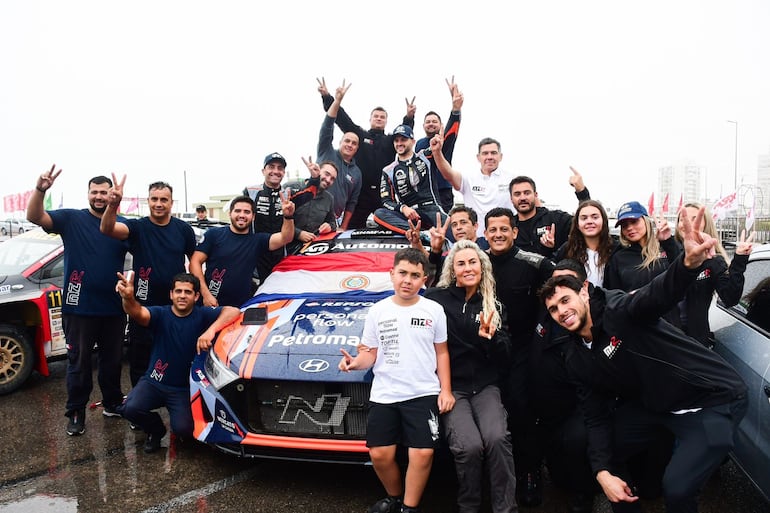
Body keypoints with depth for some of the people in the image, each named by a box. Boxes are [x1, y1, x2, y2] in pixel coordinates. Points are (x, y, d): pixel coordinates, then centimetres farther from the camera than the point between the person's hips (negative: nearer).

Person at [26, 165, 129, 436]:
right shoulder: (71, 219, -1)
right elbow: (35, 217, -13)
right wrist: (40, 189, -31)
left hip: (113, 308, 3)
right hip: (79, 307, -2)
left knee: (112, 360, 16)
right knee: (79, 362, 8)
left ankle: (112, 403, 32)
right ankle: (76, 412, 20)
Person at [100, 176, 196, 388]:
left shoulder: (183, 229, 0)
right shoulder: (138, 227, -6)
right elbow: (107, 229, -26)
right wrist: (112, 205, -47)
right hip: (144, 306, -1)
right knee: (139, 360, 10)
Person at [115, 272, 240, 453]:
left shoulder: (202, 315, -7)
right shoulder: (160, 314, -6)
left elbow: (233, 311, -22)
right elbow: (138, 313, -28)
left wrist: (211, 330, -40)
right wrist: (128, 298, -52)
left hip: (185, 388, -1)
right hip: (154, 382, 1)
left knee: (183, 428, -21)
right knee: (129, 408, -24)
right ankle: (155, 430, 11)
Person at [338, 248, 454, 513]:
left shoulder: (434, 310, 2)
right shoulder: (377, 311, 3)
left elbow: (441, 352, 7)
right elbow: (370, 352, 5)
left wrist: (446, 389, 0)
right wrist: (356, 361, -17)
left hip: (423, 394, -1)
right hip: (384, 394, 2)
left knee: (422, 454, -10)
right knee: (380, 454, 3)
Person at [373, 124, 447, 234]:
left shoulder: (425, 157, 16)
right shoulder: (389, 171, 15)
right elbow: (386, 201, 7)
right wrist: (403, 208, -13)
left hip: (432, 209, -1)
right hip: (409, 214, 1)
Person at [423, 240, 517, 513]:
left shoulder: (494, 306, 10)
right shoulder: (436, 298, -2)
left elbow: (505, 354, 7)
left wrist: (490, 338, -13)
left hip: (485, 387, 3)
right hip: (451, 387, -3)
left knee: (497, 439, -25)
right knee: (469, 445, -25)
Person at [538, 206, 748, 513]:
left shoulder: (617, 310, -21)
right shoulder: (578, 361, 0)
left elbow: (657, 295, -42)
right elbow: (596, 417, 1)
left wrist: (689, 262, -63)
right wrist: (602, 472, -12)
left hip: (714, 399, -7)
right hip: (656, 406, 8)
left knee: (676, 488, -19)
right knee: (600, 454, 9)